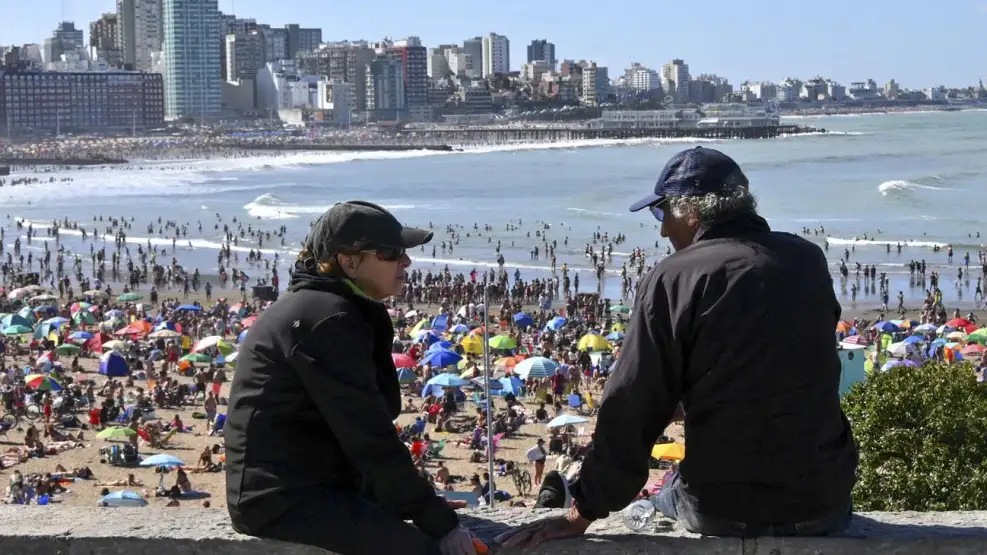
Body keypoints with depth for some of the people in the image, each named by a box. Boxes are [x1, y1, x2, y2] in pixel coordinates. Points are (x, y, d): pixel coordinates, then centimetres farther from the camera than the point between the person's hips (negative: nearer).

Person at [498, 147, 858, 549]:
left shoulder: (674, 278, -11)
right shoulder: (809, 260, 3)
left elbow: (629, 409, -12)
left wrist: (583, 514, -6)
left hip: (724, 508, -3)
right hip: (825, 499, 3)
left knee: (665, 498, 29)